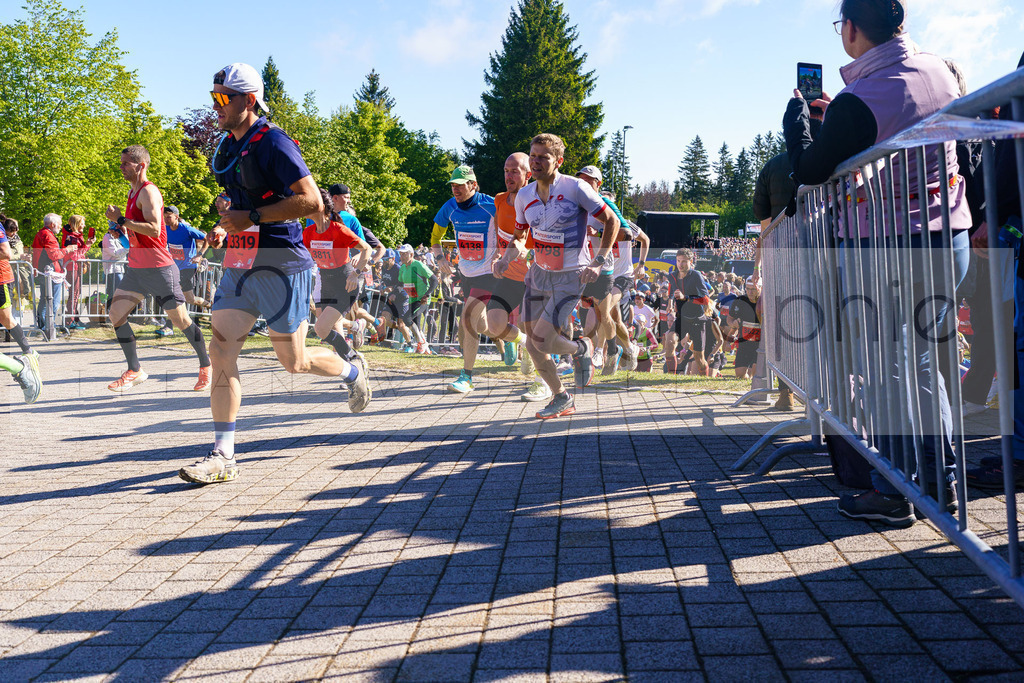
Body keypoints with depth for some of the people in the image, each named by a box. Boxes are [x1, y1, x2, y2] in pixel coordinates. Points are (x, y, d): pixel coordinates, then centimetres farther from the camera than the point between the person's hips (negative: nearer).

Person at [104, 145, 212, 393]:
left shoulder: (148, 192, -13)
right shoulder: (133, 192, 16)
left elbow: (154, 229, -25)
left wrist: (120, 219, -20)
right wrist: (122, 228, 12)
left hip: (158, 267, -9)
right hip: (136, 268, 9)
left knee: (180, 319, -2)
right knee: (115, 313, 0)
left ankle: (206, 365, 15)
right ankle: (134, 370, 5)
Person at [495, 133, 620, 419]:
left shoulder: (575, 188, -15)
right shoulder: (524, 196, 2)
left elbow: (611, 221, -8)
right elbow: (519, 235, 17)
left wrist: (598, 263, -15)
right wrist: (507, 258, -4)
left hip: (571, 277, -6)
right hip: (539, 274, 6)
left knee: (542, 341, -15)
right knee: (532, 345, 5)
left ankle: (582, 349, 18)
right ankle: (562, 399, 25)